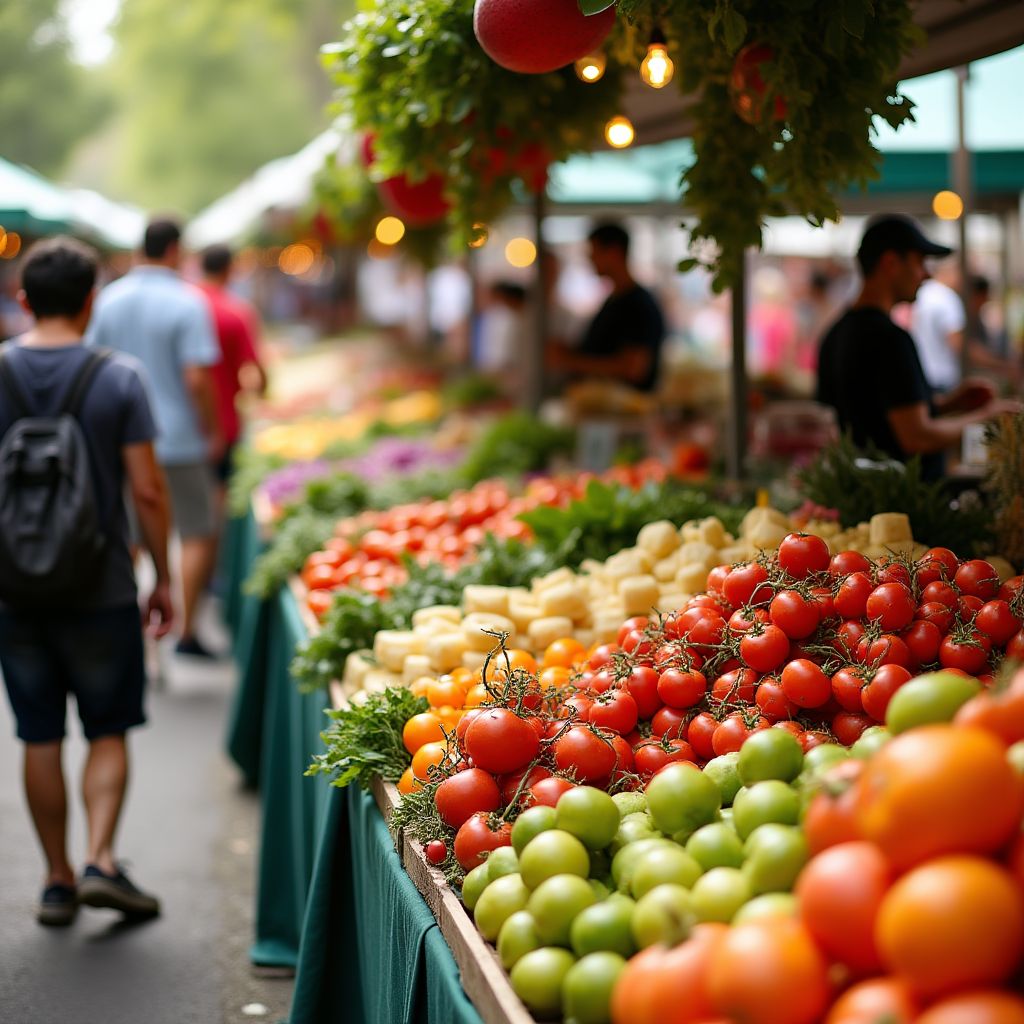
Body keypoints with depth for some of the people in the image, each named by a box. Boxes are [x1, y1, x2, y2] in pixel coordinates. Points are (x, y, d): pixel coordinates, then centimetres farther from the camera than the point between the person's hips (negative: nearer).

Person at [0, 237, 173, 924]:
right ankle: (101, 862, -2)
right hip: (102, 590, -2)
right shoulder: (119, 377, -8)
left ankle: (58, 881, 17)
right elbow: (147, 489, -9)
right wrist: (163, 580, 1)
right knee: (108, 732, 11)